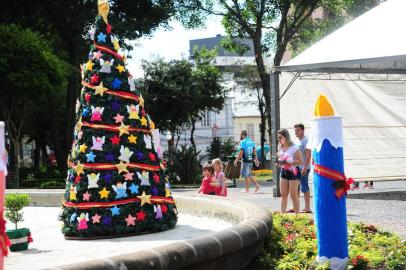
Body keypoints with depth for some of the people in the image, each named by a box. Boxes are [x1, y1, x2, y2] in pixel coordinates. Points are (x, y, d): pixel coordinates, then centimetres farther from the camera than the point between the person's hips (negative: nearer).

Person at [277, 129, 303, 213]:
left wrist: (286, 162, -23)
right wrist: (279, 162, 1)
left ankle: (297, 215, 4)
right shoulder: (281, 147, 7)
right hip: (284, 172, 7)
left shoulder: (294, 148, -15)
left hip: (293, 172, -7)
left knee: (293, 195, -3)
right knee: (283, 194, 7)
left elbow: (300, 161, -19)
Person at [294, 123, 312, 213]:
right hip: (296, 168, 9)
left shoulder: (305, 140, -11)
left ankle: (307, 208, -3)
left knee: (304, 187, -7)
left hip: (303, 168, -9)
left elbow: (308, 155, -18)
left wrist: (305, 168, -23)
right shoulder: (297, 141, 16)